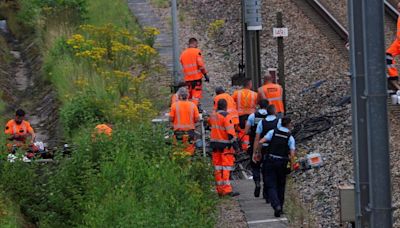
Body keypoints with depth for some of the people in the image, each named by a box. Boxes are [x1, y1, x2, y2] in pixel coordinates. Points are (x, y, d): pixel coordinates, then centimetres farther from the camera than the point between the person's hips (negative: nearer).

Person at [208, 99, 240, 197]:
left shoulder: (213, 115, 9)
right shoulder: (226, 116, -14)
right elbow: (230, 131, -19)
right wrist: (234, 142, -16)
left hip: (215, 143, 7)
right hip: (225, 144, -7)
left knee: (217, 167, 11)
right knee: (226, 167, -7)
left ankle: (220, 189, 14)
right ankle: (227, 190, -12)